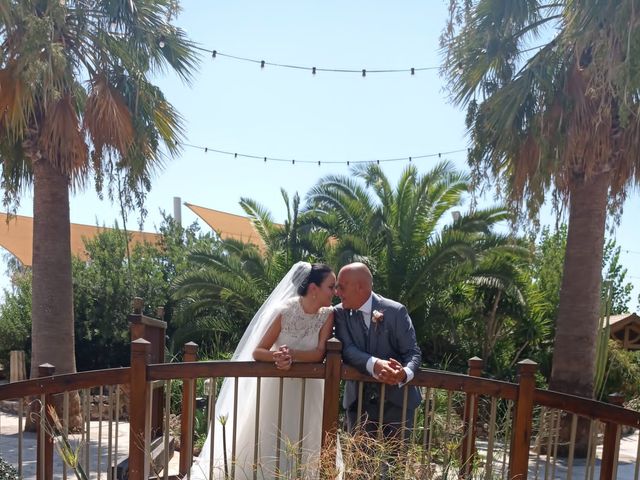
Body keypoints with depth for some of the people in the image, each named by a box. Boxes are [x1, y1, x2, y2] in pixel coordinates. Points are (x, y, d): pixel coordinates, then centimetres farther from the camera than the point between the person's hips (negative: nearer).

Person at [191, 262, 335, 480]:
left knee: (304, 446, 9)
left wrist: (291, 354, -30)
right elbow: (257, 352, -14)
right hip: (277, 386, -2)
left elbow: (320, 353, -17)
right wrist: (277, 356, -33)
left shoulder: (328, 315, -9)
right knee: (268, 443, 5)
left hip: (309, 390, 2)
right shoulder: (284, 311, -16)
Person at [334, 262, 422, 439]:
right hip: (359, 400, 2)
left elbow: (412, 352, -10)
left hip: (397, 399, -2)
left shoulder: (396, 311, -10)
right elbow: (347, 349, -15)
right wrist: (375, 364, -33)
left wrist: (405, 373, -33)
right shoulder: (340, 313, -4)